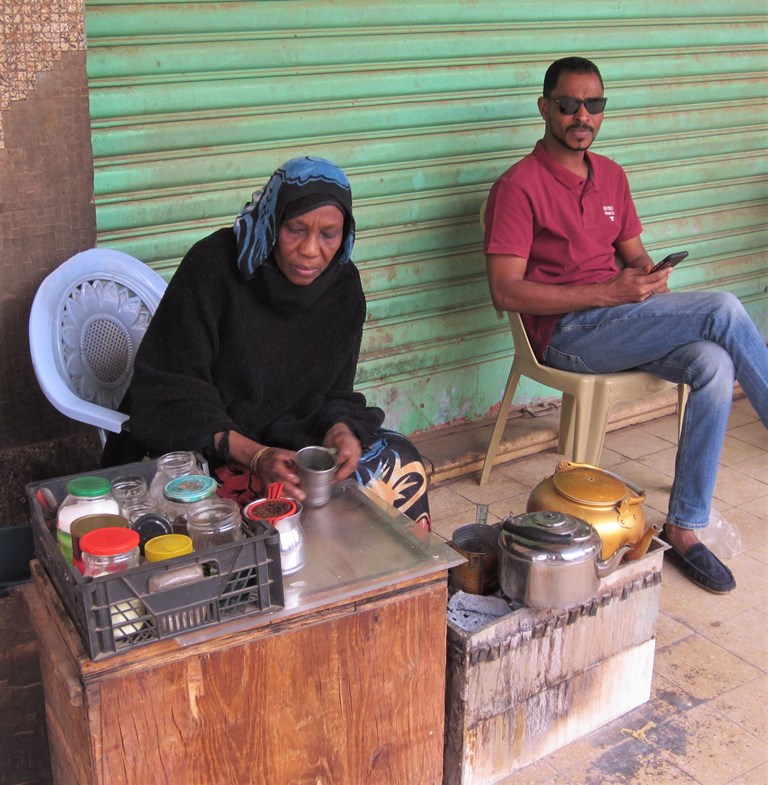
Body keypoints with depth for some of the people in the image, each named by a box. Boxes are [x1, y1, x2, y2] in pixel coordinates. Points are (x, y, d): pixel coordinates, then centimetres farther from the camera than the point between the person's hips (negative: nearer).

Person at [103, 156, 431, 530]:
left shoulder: (343, 285, -1)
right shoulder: (213, 267, -17)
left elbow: (334, 394, 5)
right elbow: (173, 394, -19)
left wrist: (340, 430, -20)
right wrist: (254, 455, -31)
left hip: (293, 439, 5)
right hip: (205, 446, -5)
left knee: (400, 464, -14)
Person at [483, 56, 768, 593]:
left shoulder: (611, 176, 16)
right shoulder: (520, 185, -7)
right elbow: (506, 292, -15)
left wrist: (653, 282, -5)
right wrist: (607, 293, -20)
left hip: (626, 325, 7)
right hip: (565, 335, -7)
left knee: (714, 366, -24)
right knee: (724, 311, -23)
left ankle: (684, 527, -13)